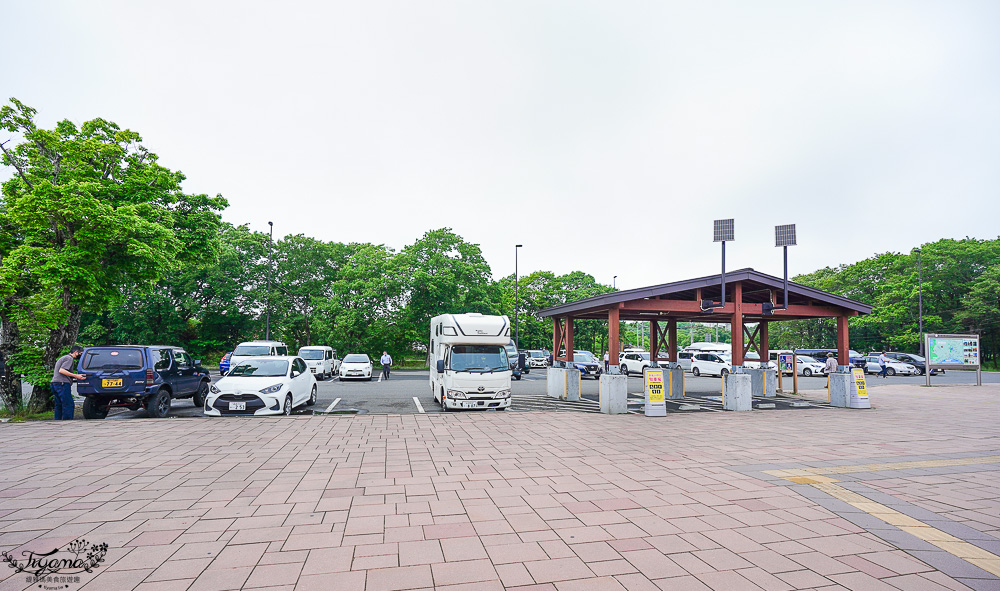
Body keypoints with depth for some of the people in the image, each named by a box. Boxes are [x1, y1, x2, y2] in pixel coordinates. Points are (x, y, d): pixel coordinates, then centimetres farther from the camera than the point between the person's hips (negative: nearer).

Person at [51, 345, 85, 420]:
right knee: (68, 405, -11)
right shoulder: (69, 358, -7)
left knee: (59, 405, 12)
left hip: (55, 382, 10)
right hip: (62, 383, -10)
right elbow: (61, 370, -18)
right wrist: (76, 376, -20)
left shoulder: (62, 358, 26)